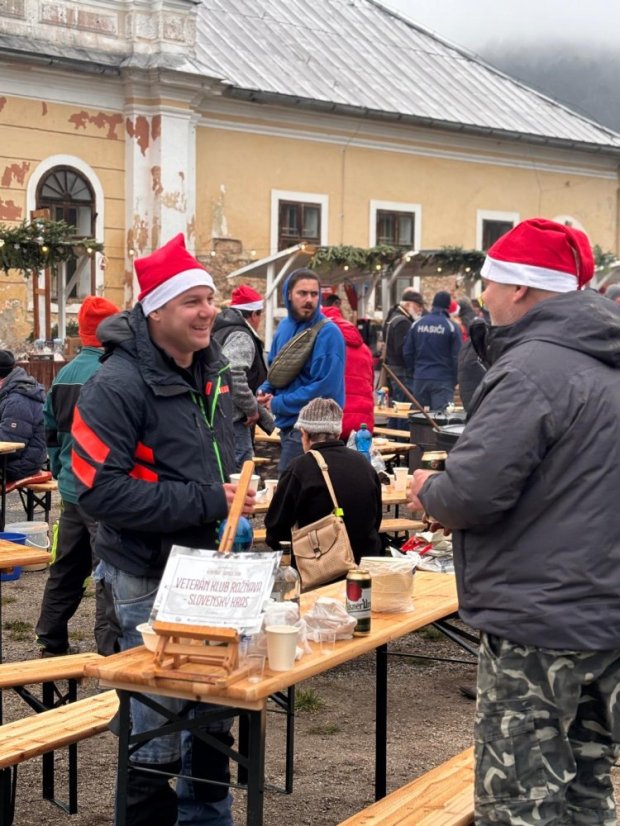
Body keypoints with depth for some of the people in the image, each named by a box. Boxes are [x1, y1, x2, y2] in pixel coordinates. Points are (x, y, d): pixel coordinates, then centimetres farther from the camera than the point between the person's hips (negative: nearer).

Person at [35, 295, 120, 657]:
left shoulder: (65, 374, 10)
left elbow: (51, 429, 17)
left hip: (72, 489, 8)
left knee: (66, 568, 18)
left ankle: (51, 642, 27)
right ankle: (111, 648, -3)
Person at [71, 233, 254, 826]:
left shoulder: (211, 370, 8)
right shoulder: (118, 385, -18)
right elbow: (99, 490, -24)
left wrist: (233, 502, 5)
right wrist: (203, 502, -22)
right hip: (148, 577, -7)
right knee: (159, 719, 1)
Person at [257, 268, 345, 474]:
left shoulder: (328, 333, -16)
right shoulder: (284, 326, 9)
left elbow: (325, 387, -23)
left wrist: (278, 404, -16)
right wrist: (265, 391, 0)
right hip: (287, 424, 8)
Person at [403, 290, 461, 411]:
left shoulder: (417, 324, 6)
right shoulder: (452, 327, -6)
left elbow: (407, 352, 8)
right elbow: (457, 357, -6)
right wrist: (454, 380, 7)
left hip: (420, 379, 4)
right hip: (443, 381, -4)